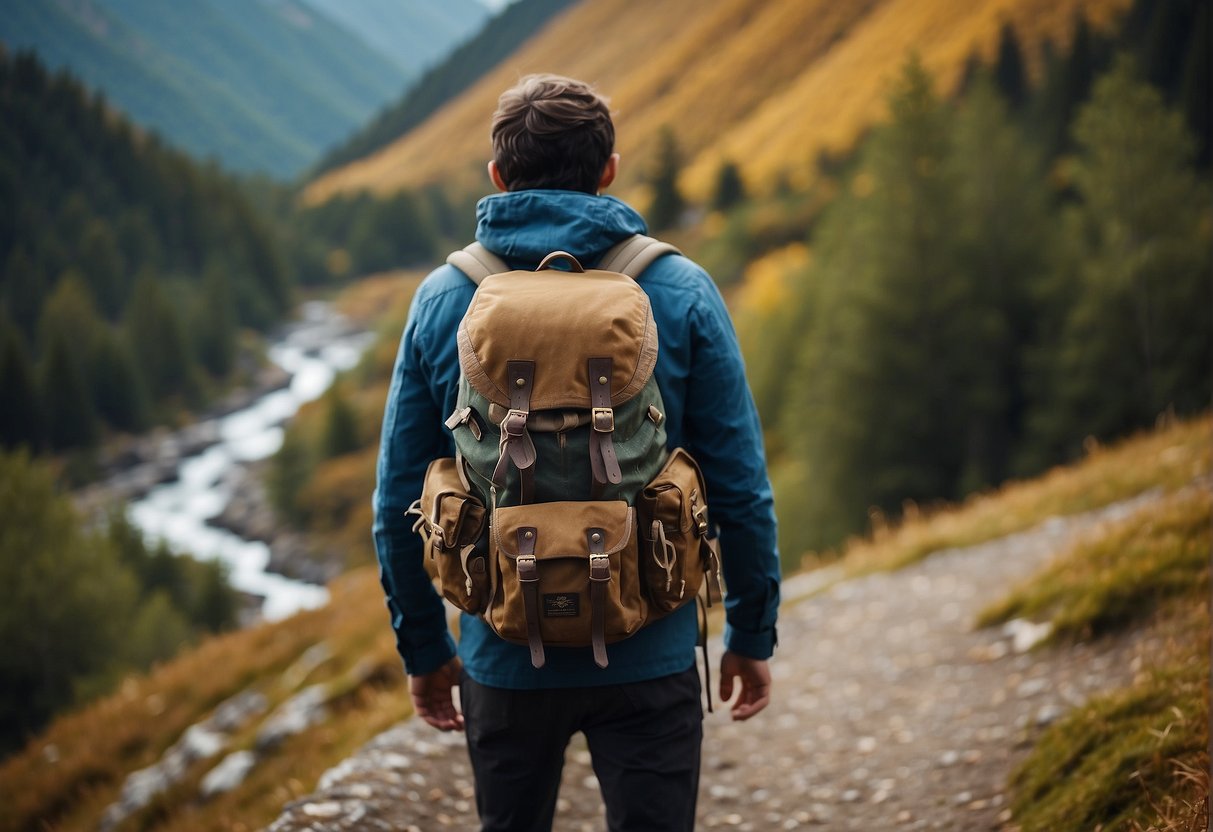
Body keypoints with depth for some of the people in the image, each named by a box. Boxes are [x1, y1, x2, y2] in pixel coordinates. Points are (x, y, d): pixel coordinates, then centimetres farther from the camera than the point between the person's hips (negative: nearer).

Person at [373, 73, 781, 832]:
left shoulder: (443, 300, -3)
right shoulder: (680, 293, -6)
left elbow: (399, 500, 1)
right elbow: (741, 488, -6)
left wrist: (423, 647, 13)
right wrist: (752, 634, 6)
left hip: (504, 658, 2)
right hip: (649, 655, -1)